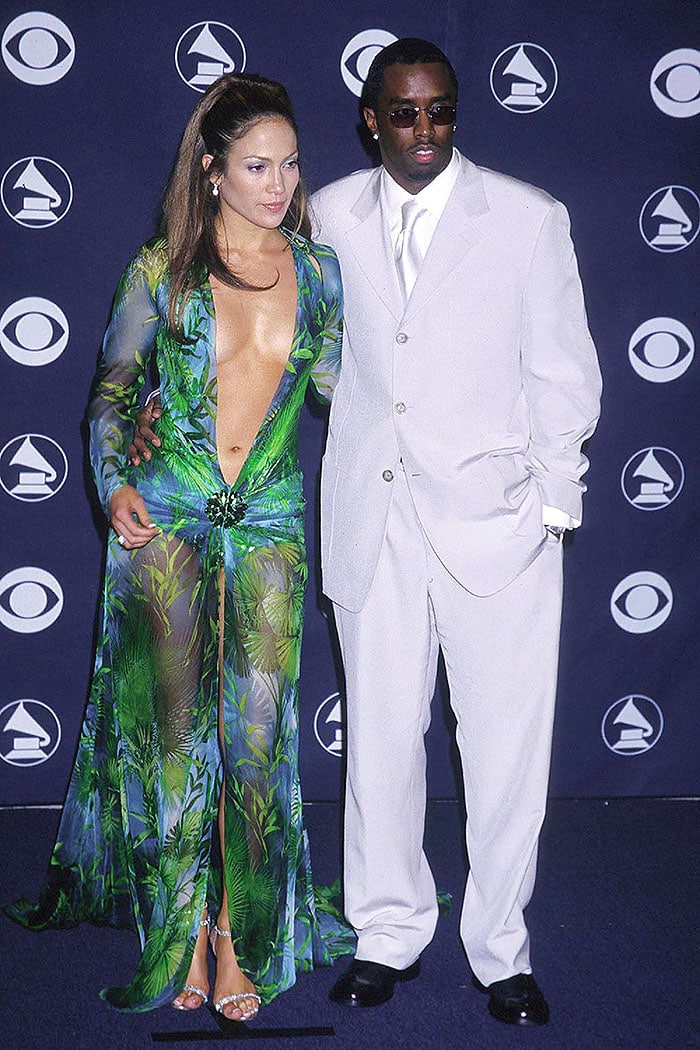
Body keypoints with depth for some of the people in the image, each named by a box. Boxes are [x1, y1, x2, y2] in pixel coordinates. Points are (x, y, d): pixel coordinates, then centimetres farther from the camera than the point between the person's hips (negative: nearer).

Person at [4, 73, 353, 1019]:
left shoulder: (317, 270, 5)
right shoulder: (162, 271, -1)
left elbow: (336, 377, 15)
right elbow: (112, 389, 6)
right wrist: (115, 486, -6)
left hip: (270, 522, 2)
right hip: (165, 516, -2)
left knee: (257, 726, 0)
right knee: (176, 726, 2)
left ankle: (238, 932, 14)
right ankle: (181, 927, 17)